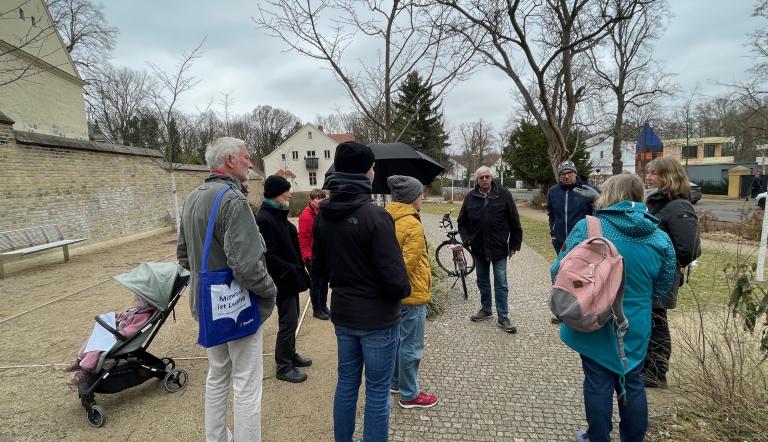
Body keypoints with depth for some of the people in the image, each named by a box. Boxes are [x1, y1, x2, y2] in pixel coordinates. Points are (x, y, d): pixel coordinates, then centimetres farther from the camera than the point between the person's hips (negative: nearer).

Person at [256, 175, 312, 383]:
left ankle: (291, 355, 35)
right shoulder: (264, 219, -20)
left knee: (292, 319, 20)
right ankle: (283, 367, 14)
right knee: (288, 323, -1)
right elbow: (269, 256, -24)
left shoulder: (278, 215, 12)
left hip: (291, 279, 10)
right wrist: (292, 271, -18)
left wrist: (298, 269, 11)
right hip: (283, 280, -10)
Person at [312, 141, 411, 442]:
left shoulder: (323, 215, 0)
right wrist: (404, 290, -1)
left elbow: (318, 268, 8)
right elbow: (393, 273, -22)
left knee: (346, 383, 21)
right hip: (377, 317, -7)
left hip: (342, 313, 7)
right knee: (377, 391, 10)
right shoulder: (375, 215, -22)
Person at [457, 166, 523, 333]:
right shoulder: (470, 197, 1)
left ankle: (503, 318, 13)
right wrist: (466, 239, -5)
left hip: (499, 248, -3)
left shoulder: (503, 194, -6)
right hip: (478, 248, 3)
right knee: (483, 281, 17)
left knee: (501, 285, 3)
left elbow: (514, 222, -2)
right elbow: (462, 222, 9)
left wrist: (514, 244, -1)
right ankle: (486, 309, 35)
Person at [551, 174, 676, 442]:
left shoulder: (587, 227, -17)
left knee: (598, 383, 13)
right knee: (631, 383, 21)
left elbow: (559, 271, -16)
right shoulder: (661, 239, -5)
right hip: (634, 328, 3)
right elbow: (662, 288, 5)